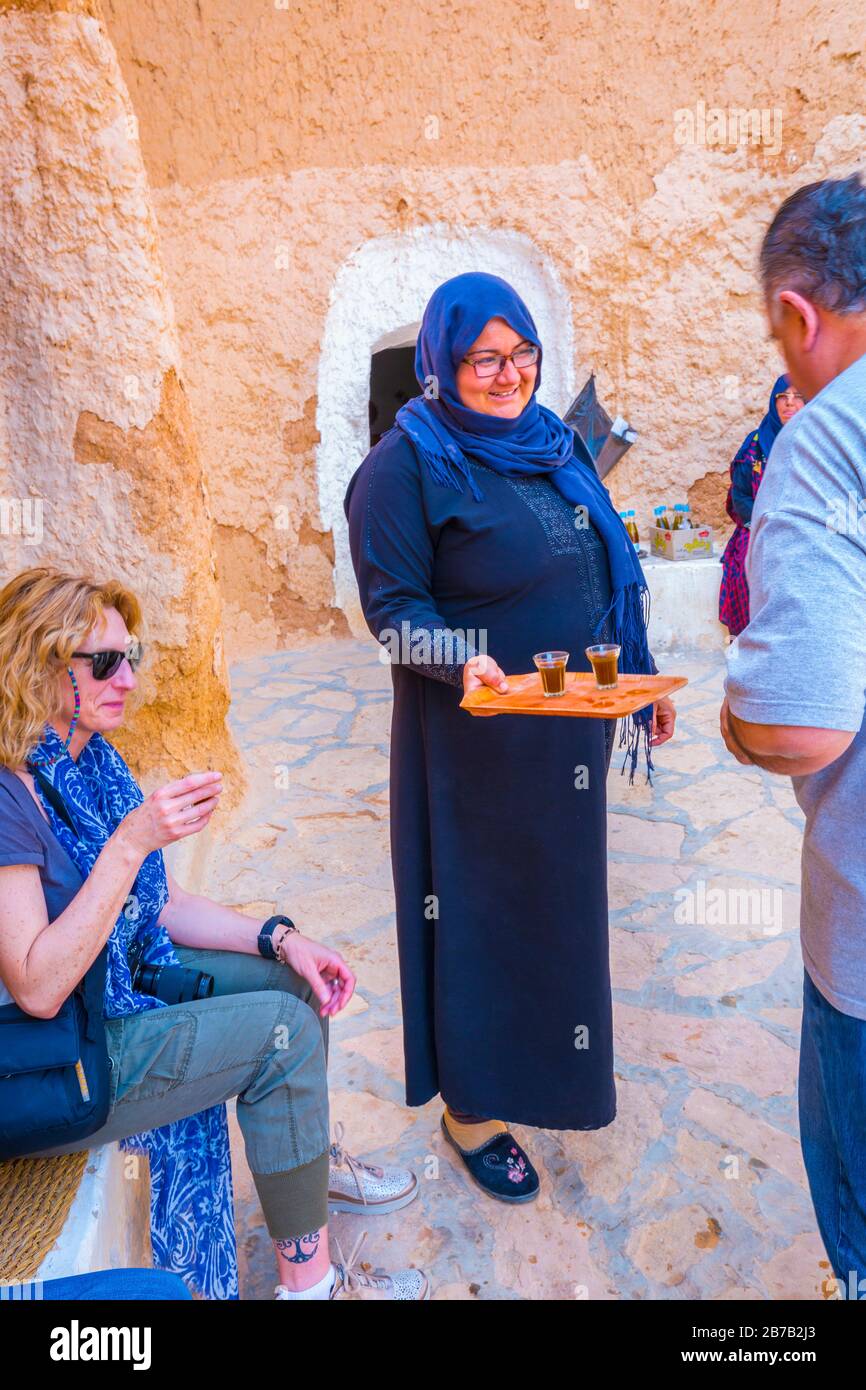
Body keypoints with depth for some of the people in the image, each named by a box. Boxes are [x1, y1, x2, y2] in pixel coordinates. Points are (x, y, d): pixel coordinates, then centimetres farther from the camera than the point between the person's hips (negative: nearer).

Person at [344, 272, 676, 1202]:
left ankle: (545, 1066, 42)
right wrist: (465, 660, -32)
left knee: (558, 899, 18)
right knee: (481, 908, 5)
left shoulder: (550, 445, 11)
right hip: (477, 735, -7)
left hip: (569, 729, 7)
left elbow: (602, 577, 17)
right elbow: (391, 608, -15)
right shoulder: (406, 463, -10)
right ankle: (471, 1111, 25)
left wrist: (641, 676, 16)